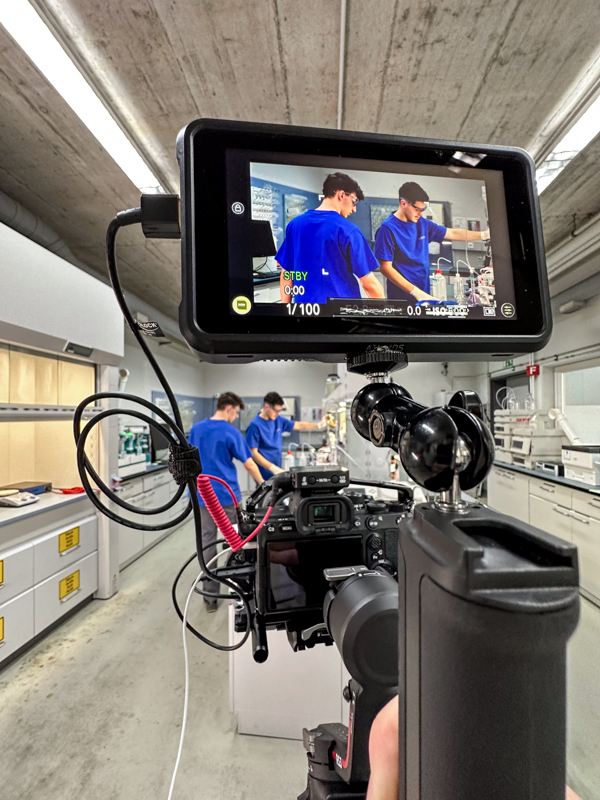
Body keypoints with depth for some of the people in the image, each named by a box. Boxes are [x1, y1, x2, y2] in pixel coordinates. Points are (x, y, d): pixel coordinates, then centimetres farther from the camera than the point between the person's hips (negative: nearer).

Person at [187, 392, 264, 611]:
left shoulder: (196, 429, 5)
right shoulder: (231, 432, -11)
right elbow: (249, 464, -9)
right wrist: (263, 484, 5)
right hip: (227, 495, -4)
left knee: (207, 542, 9)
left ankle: (210, 597, 15)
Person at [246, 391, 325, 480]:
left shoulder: (278, 420, 5)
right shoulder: (255, 425, -15)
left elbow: (299, 426, 14)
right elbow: (253, 453, -16)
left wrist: (319, 424, 3)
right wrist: (273, 468, -19)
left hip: (277, 471, 7)